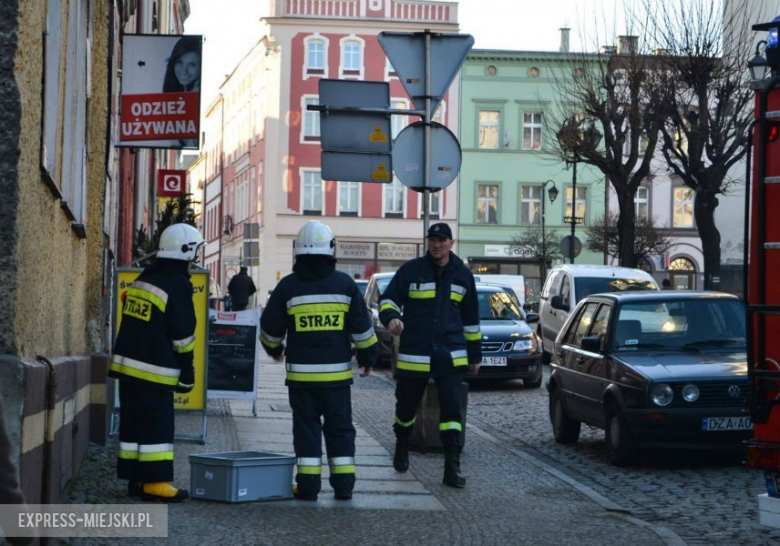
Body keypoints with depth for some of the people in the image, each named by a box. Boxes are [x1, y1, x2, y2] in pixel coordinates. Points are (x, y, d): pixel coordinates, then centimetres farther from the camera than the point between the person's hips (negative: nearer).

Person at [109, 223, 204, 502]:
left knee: (133, 422, 10)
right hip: (154, 369, -8)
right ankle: (155, 481, -4)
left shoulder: (143, 278, 15)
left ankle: (135, 478, 14)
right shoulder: (178, 285, -11)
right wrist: (187, 372, -3)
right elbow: (183, 335, -11)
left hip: (128, 362, 8)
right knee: (158, 424, -4)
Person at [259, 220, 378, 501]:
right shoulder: (344, 283, -1)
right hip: (337, 371, 1)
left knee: (306, 427, 6)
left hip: (301, 372, -1)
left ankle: (308, 485, 3)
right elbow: (362, 327, 2)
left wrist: (274, 349, 25)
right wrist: (368, 358, 16)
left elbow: (270, 328, 5)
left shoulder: (288, 286, -3)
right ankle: (343, 484, 10)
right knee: (339, 427, 10)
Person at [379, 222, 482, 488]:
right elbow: (387, 299, -2)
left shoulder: (462, 275, 10)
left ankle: (452, 468, -8)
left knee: (452, 409, -8)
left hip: (451, 356, 1)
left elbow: (471, 319, 17)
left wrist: (475, 354, 18)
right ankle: (402, 449, 39)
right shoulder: (411, 270, 0)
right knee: (407, 405, 11)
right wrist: (391, 318, -25)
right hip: (414, 354, -1)